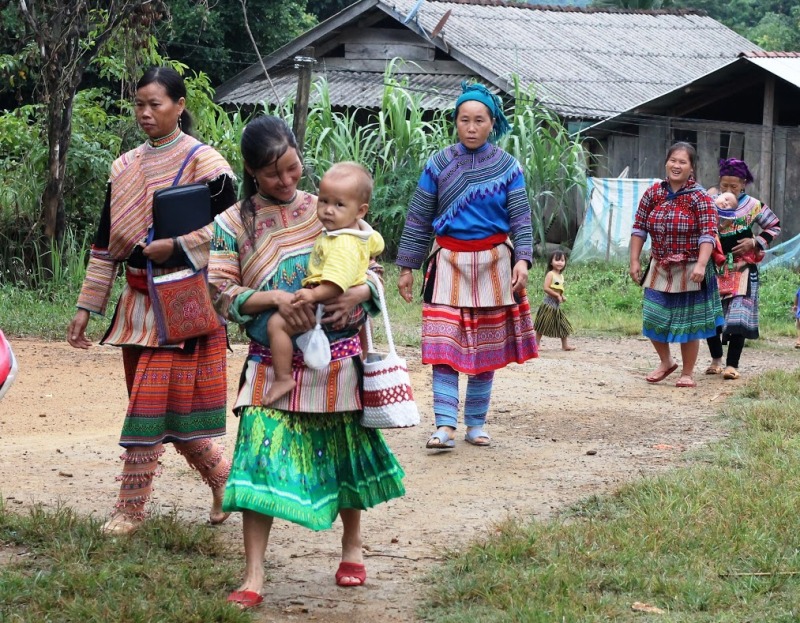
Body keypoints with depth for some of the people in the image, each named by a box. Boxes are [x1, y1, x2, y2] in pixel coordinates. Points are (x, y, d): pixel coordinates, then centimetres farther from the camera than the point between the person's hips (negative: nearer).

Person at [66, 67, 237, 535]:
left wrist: (175, 246, -18)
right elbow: (107, 242, 13)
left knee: (150, 405, -9)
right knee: (166, 408, 9)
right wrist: (87, 307, 10)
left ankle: (131, 506, -2)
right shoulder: (125, 168, 11)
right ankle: (221, 473, 28)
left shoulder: (203, 162, -6)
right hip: (139, 302, 6)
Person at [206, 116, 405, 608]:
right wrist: (274, 298, -22)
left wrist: (358, 294, -15)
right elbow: (223, 294, -6)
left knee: (345, 453, 13)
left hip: (338, 360, 2)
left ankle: (353, 547, 36)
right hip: (274, 365, -2)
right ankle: (253, 578, -10)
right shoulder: (233, 224, -1)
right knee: (262, 460, -12)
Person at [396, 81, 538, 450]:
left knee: (486, 348, 6)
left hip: (493, 264, 1)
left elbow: (520, 218, -2)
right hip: (449, 262, -1)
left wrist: (522, 260, -16)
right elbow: (418, 219, 4)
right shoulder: (438, 165, 0)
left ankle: (476, 424, 17)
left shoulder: (508, 167, 1)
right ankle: (445, 427, -11)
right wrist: (406, 267, 4)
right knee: (444, 346, -10)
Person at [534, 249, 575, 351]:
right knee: (542, 327, -2)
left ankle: (565, 345, 13)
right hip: (548, 304, -8)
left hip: (557, 305, 8)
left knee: (563, 325, 8)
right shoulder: (550, 274, -12)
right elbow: (545, 288, -21)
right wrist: (557, 295, -19)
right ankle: (536, 344, 4)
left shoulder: (561, 276, 12)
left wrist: (563, 296, 3)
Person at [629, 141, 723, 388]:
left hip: (689, 272, -4)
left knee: (687, 322, 4)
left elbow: (708, 234, -17)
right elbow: (639, 228, 6)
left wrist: (701, 265, -28)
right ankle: (666, 362, 30)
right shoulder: (653, 193, 2)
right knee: (653, 319, 5)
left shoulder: (699, 198, -11)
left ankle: (688, 373, 19)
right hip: (659, 269, 4)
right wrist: (634, 261, 0)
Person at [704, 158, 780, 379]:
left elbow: (774, 227, 6)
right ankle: (716, 359, 22)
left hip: (742, 268, -2)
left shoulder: (753, 206, -4)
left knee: (739, 316, -12)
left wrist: (756, 242, -7)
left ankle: (732, 365, -7)